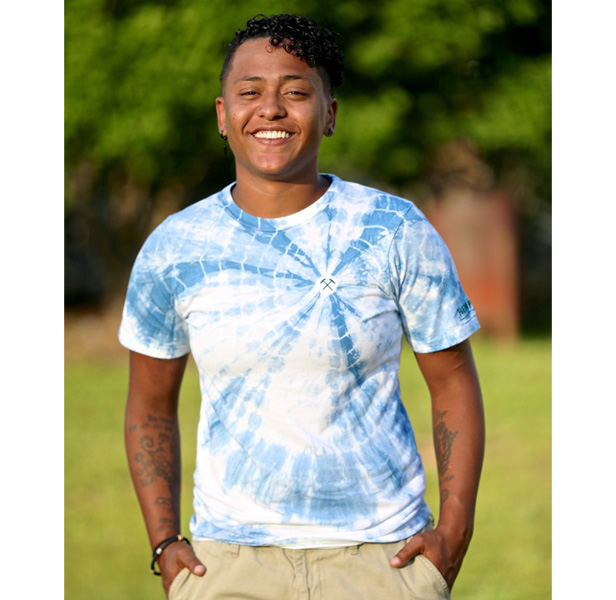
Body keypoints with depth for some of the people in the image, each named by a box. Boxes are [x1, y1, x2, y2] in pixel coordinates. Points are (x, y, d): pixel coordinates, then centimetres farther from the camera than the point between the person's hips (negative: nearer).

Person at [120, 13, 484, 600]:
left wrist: (453, 529, -4)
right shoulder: (173, 248, 2)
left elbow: (453, 383, 4)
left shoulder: (398, 233, -1)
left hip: (382, 552, -1)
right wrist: (164, 542, 2)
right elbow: (150, 406, 11)